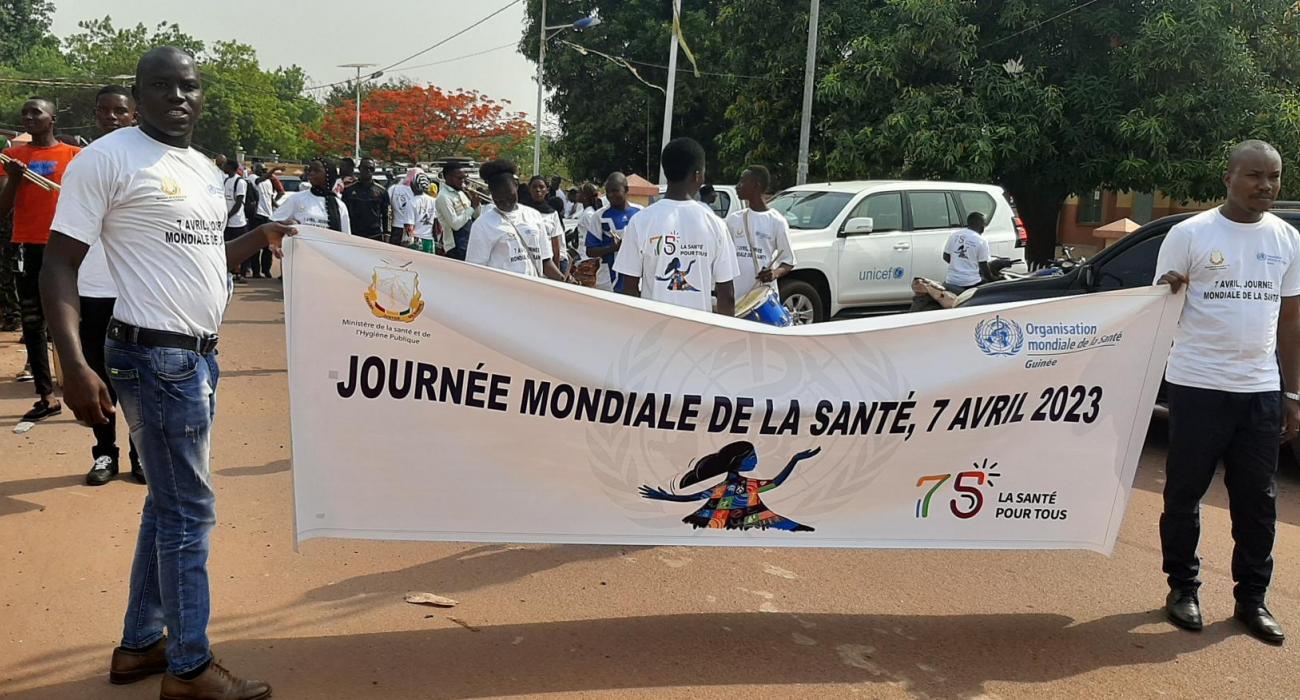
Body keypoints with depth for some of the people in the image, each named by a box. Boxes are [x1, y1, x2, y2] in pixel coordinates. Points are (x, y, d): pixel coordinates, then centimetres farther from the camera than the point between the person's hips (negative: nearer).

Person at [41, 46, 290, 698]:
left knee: (168, 504, 16)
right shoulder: (107, 159, -10)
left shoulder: (205, 169, 14)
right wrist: (73, 365, -22)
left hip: (200, 354, 9)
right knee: (191, 510, -3)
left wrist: (261, 236, 11)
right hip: (155, 355, -9)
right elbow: (60, 264, -13)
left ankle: (139, 645, 30)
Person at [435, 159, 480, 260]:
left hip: (469, 244, 8)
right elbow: (455, 224, -23)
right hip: (456, 248, -8)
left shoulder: (461, 192, 10)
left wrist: (477, 203, -5)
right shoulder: (444, 197, -14)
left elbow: (477, 215, 15)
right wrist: (472, 207, -18)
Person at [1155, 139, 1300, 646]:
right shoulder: (1189, 234, -5)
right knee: (1185, 493, 7)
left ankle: (1252, 598, 21)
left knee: (1257, 500, 9)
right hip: (1198, 387, -3)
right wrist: (1169, 291, -25)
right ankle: (1183, 588, 22)